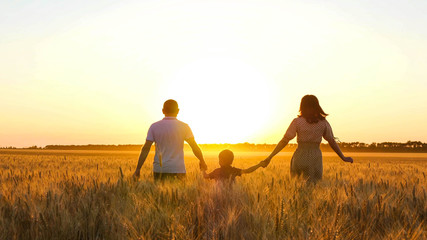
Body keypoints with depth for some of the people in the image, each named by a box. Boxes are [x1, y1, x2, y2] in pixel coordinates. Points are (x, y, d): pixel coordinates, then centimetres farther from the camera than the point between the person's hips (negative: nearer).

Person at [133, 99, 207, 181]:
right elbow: (195, 147, -2)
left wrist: (138, 169, 2)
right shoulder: (184, 127, -1)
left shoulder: (154, 126, 2)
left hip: (159, 169, 2)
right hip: (178, 170, -1)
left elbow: (145, 149, -1)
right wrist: (202, 162, 14)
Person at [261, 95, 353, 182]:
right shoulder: (323, 123, 4)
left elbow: (284, 141, -7)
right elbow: (332, 142, 9)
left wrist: (269, 157, -5)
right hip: (315, 159, 1)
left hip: (300, 158, -1)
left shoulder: (297, 122, -3)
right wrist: (343, 157, 22)